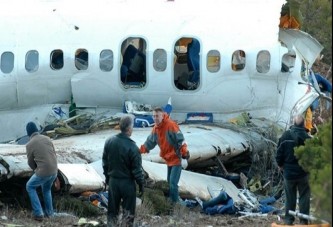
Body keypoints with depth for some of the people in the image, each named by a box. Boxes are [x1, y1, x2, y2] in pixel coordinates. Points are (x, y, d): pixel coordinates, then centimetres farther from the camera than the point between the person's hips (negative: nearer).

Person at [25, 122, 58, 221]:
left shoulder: (29, 144, -8)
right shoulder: (47, 139, 7)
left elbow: (30, 162, 4)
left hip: (43, 172, -5)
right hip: (54, 171, 5)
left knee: (30, 186, 20)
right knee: (46, 189, 32)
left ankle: (38, 213, 14)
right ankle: (49, 212, 36)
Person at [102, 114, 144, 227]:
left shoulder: (109, 142, -4)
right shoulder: (132, 147, -21)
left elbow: (105, 162, 7)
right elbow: (137, 169, -14)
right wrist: (141, 184, -3)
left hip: (113, 181, 5)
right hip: (127, 182, -5)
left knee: (112, 210, 15)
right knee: (128, 212, 6)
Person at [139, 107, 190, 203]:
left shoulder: (171, 125, -20)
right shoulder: (155, 128, 5)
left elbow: (180, 139, -24)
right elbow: (150, 142, 14)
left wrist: (184, 152, -33)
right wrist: (141, 150, 6)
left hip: (176, 158, -8)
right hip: (168, 159, 8)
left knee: (173, 183, -14)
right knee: (169, 182, 16)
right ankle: (173, 201, 28)